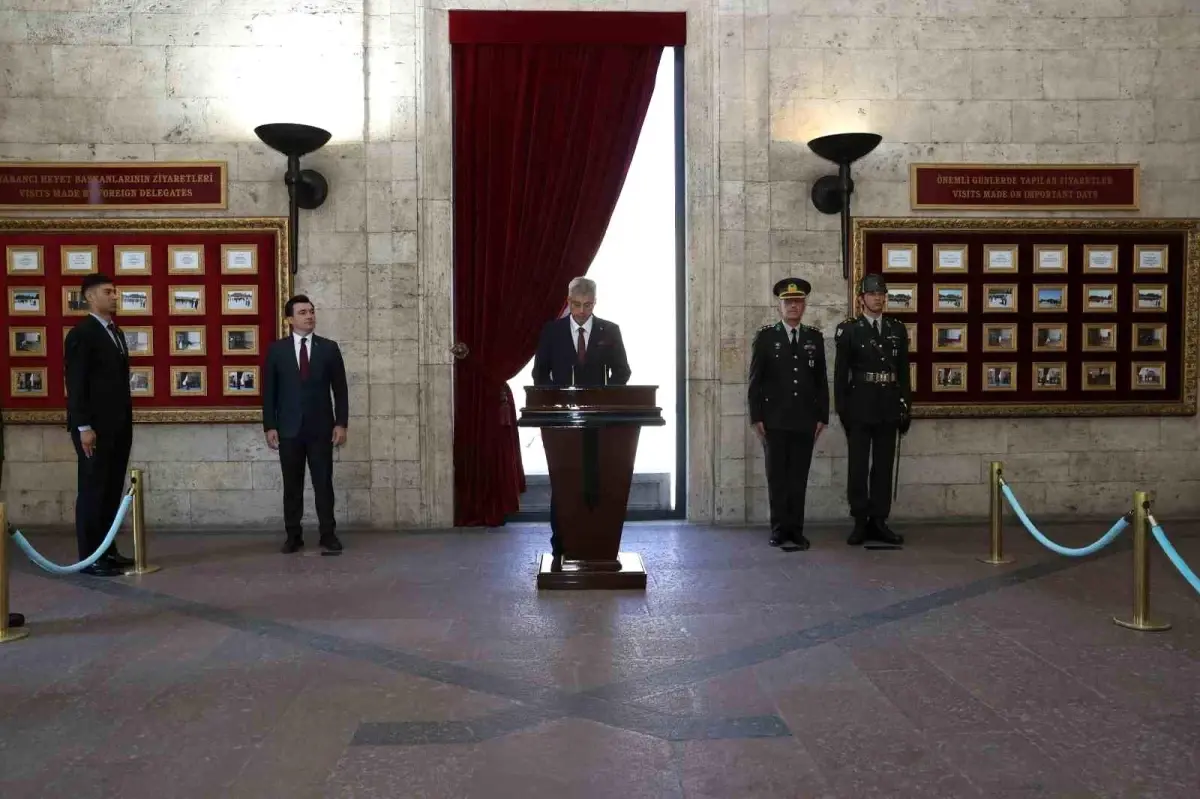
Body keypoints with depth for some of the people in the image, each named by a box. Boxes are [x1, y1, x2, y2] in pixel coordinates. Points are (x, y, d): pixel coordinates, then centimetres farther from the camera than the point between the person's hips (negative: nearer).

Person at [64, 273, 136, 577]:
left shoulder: (115, 332, 16)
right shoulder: (81, 334, -9)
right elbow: (75, 384, -14)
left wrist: (126, 421, 14)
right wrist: (83, 427, -19)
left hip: (118, 426, 8)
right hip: (95, 428, -8)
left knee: (112, 491, 12)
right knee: (92, 491, -1)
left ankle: (107, 551, 20)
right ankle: (90, 558, 6)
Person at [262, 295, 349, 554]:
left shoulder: (329, 347, 5)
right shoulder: (277, 349, 5)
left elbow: (340, 389, 4)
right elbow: (269, 390, 3)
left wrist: (341, 423, -4)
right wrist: (269, 426, -4)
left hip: (321, 427, 0)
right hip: (289, 428, 0)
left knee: (324, 483, 1)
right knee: (292, 486, 6)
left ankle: (328, 535, 7)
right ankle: (293, 536, 13)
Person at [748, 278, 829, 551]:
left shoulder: (815, 338, 10)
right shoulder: (765, 337, 2)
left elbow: (822, 380, 11)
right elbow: (754, 380, 0)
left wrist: (822, 416, 4)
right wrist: (756, 418, -6)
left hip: (805, 421, 2)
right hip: (774, 421, -2)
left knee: (799, 478, 4)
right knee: (777, 477, 1)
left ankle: (795, 531, 11)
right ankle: (780, 531, 7)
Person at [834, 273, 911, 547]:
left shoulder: (897, 329, 10)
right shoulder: (849, 329, 0)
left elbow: (904, 371, 10)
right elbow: (840, 373, -3)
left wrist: (906, 407, 5)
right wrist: (841, 409, -9)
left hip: (888, 408, 3)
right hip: (860, 408, -3)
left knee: (884, 466, 6)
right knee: (858, 466, 0)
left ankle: (878, 521, 13)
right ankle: (860, 522, 8)